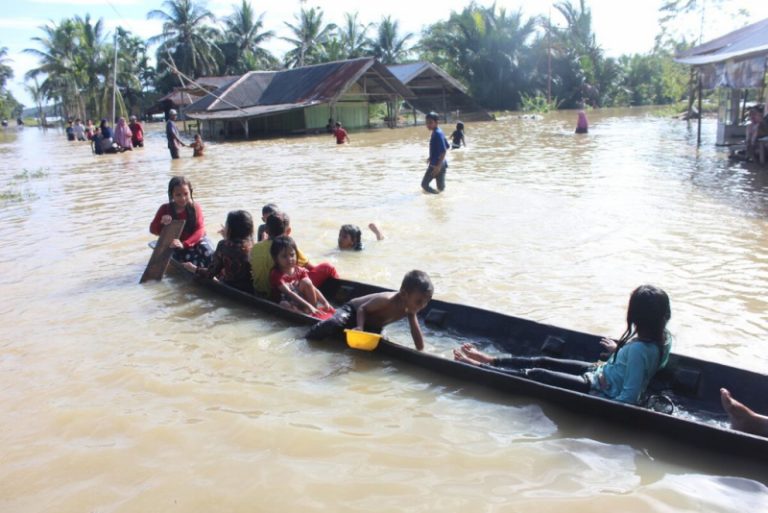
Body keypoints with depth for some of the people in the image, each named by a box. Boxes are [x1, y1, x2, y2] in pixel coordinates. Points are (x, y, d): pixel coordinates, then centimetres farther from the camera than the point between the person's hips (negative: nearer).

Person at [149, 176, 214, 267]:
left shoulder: (195, 207, -6)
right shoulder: (165, 209, -5)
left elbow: (200, 230, -15)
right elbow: (153, 229, 2)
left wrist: (184, 244, -31)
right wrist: (162, 224, -23)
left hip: (195, 241, 0)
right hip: (174, 245, 0)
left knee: (209, 255, -29)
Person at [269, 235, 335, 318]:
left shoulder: (300, 270, -1)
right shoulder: (276, 274, -18)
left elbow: (312, 287, -10)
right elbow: (289, 293, -29)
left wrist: (325, 302, -26)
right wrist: (308, 306, -39)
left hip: (301, 301, 5)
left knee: (305, 282, -17)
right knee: (285, 305, -38)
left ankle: (315, 309, -19)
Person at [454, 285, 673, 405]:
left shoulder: (638, 350, -32)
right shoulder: (663, 338, -7)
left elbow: (629, 397, -31)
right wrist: (618, 350, 11)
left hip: (598, 391, -8)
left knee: (536, 374, -1)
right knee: (543, 362, 12)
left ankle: (480, 368, 12)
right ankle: (491, 360, 26)